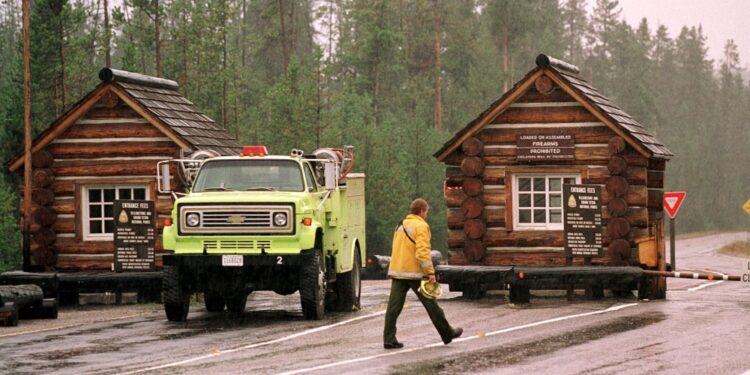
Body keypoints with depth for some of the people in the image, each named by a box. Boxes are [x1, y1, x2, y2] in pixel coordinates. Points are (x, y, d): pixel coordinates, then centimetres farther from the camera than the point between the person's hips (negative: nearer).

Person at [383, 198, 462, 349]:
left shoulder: (401, 225, 17)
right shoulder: (421, 226, -9)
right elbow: (423, 251, -18)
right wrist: (430, 272, -17)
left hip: (397, 271, 7)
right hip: (415, 272, -7)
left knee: (394, 306, 1)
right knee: (430, 304, 5)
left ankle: (389, 339, -6)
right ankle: (447, 333, 17)